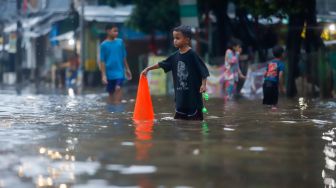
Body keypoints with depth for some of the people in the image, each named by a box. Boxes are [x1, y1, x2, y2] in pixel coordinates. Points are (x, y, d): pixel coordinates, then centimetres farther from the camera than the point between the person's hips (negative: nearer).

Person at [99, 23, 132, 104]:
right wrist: (103, 75, -10)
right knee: (111, 92, 8)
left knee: (118, 88, -18)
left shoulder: (120, 42, 3)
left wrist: (127, 69, 16)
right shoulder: (104, 45, -6)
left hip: (119, 71, 1)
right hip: (109, 73, -1)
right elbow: (102, 61, -5)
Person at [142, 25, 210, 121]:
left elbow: (203, 70, -11)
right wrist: (148, 69, 17)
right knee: (179, 117, 11)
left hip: (193, 92, -7)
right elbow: (162, 64, 16)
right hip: (180, 93, 7)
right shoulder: (175, 56, 7)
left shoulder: (192, 55, -11)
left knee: (195, 118, -2)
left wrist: (203, 84, -18)